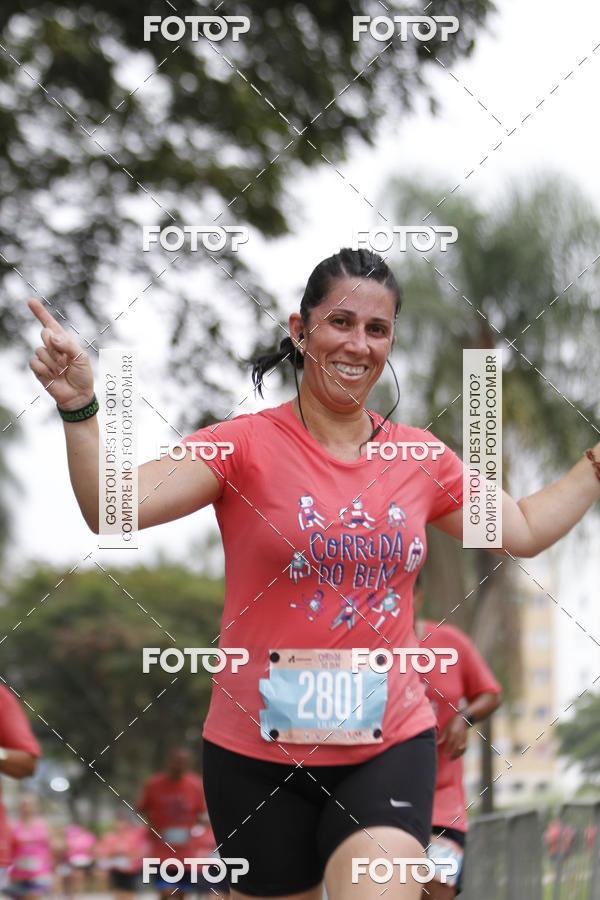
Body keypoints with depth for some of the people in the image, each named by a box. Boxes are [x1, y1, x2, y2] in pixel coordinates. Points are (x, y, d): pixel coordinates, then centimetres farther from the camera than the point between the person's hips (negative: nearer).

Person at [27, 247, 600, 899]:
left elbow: (523, 530, 22)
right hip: (261, 751, -2)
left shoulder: (421, 458, 6)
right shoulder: (247, 446, -7)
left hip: (390, 747, 2)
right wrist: (79, 408, -33)